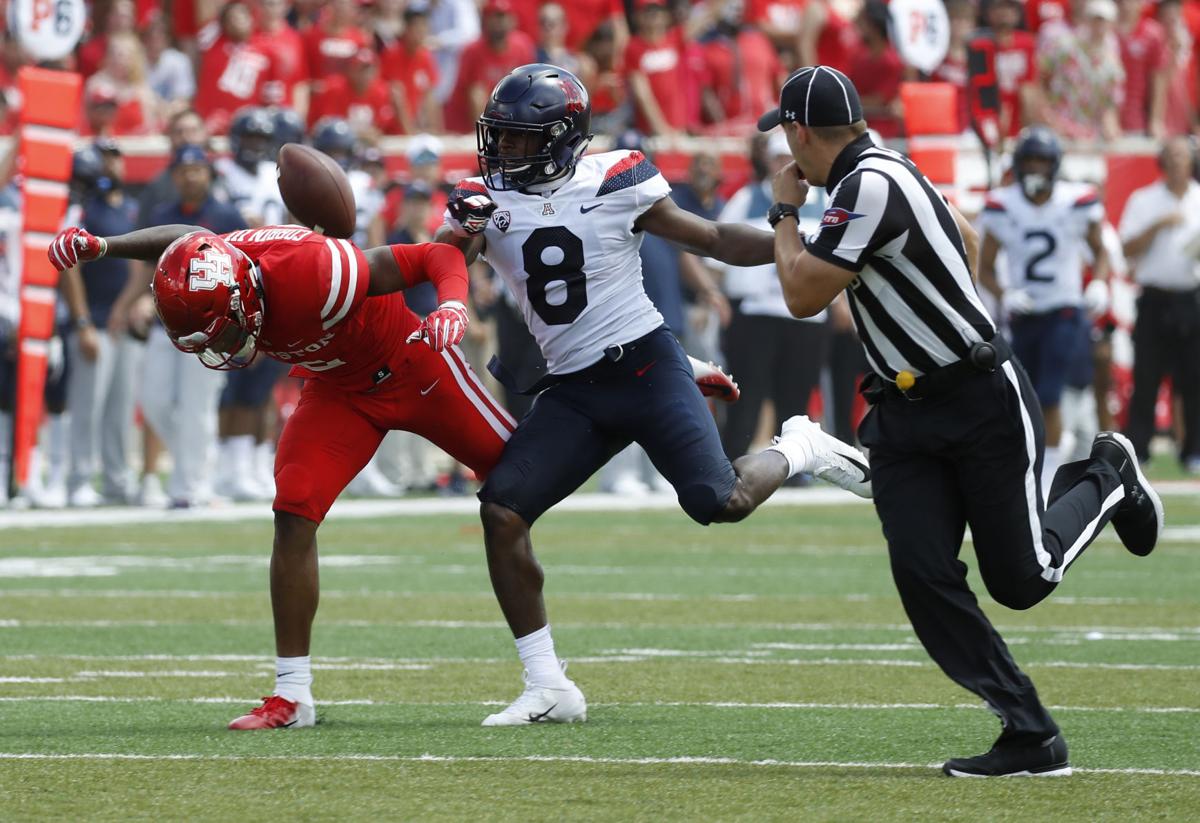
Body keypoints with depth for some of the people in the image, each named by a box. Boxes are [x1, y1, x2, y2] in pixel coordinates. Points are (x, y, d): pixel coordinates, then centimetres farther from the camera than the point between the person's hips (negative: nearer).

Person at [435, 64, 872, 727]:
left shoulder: (614, 184, -5)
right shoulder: (487, 200, 4)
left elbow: (715, 241, 2)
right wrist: (462, 229, -34)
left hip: (645, 366, -4)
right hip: (572, 391, 4)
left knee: (720, 503, -21)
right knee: (501, 510, -13)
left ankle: (798, 450, 14)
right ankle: (548, 688, -5)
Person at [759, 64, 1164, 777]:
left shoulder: (869, 187, -21)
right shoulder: (885, 171, 9)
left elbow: (804, 296, -18)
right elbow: (968, 236, 26)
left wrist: (786, 212, -3)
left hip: (986, 402, -8)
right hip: (904, 416, 8)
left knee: (1021, 578, -1)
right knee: (923, 573, -8)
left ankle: (1105, 477, 28)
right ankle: (1032, 737, -6)